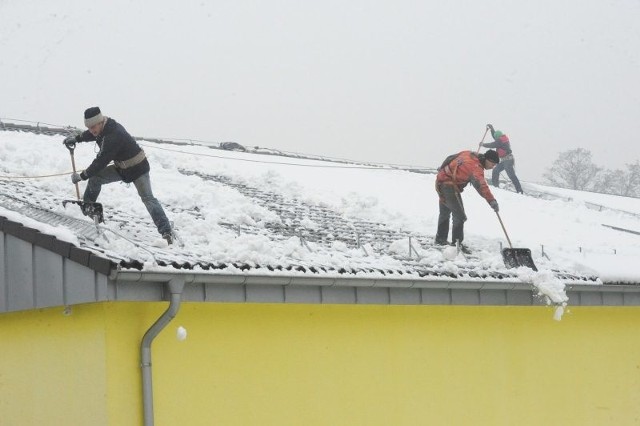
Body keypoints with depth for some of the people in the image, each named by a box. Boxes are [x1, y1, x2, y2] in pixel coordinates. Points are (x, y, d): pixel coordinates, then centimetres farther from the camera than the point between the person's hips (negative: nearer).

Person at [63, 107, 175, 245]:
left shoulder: (112, 137, -33)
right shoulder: (105, 126, -5)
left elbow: (101, 161, -30)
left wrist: (82, 176, -22)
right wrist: (76, 138, 15)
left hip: (137, 168, -9)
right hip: (121, 168, 9)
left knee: (147, 197, -21)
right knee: (95, 178, 4)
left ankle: (167, 231, -29)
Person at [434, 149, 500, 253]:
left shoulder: (469, 154, 4)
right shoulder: (475, 166, -24)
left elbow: (451, 158, 19)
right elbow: (481, 185, -38)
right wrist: (491, 201, -46)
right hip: (450, 186, -10)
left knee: (444, 212, 24)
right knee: (460, 216, -11)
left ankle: (440, 239, 38)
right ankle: (457, 243, -11)